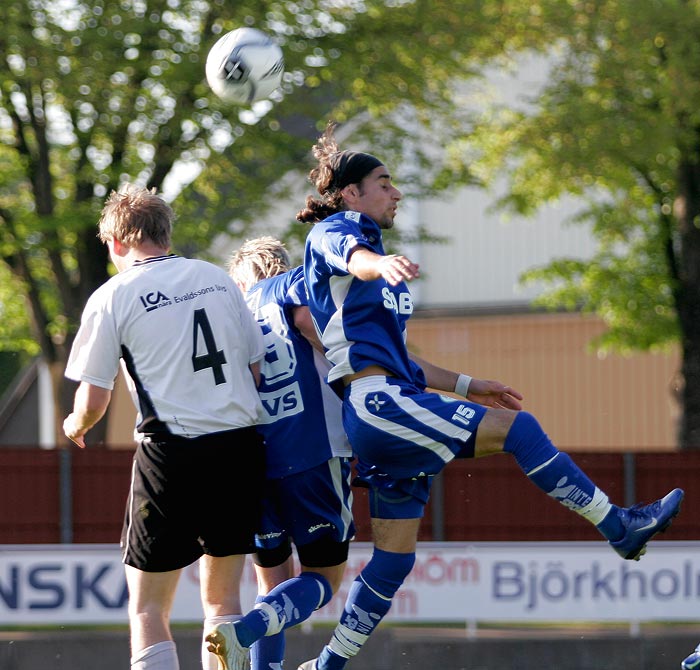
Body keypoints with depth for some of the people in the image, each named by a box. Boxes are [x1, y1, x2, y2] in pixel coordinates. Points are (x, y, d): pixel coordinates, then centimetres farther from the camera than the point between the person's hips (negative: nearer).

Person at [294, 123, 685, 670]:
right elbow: (349, 255, -28)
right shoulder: (332, 232, 1)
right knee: (516, 427, -14)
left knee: (395, 558, 6)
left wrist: (467, 386, 30)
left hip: (388, 408, 10)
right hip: (375, 400, -10)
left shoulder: (371, 249, 29)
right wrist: (383, 263, -51)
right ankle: (618, 526, -10)